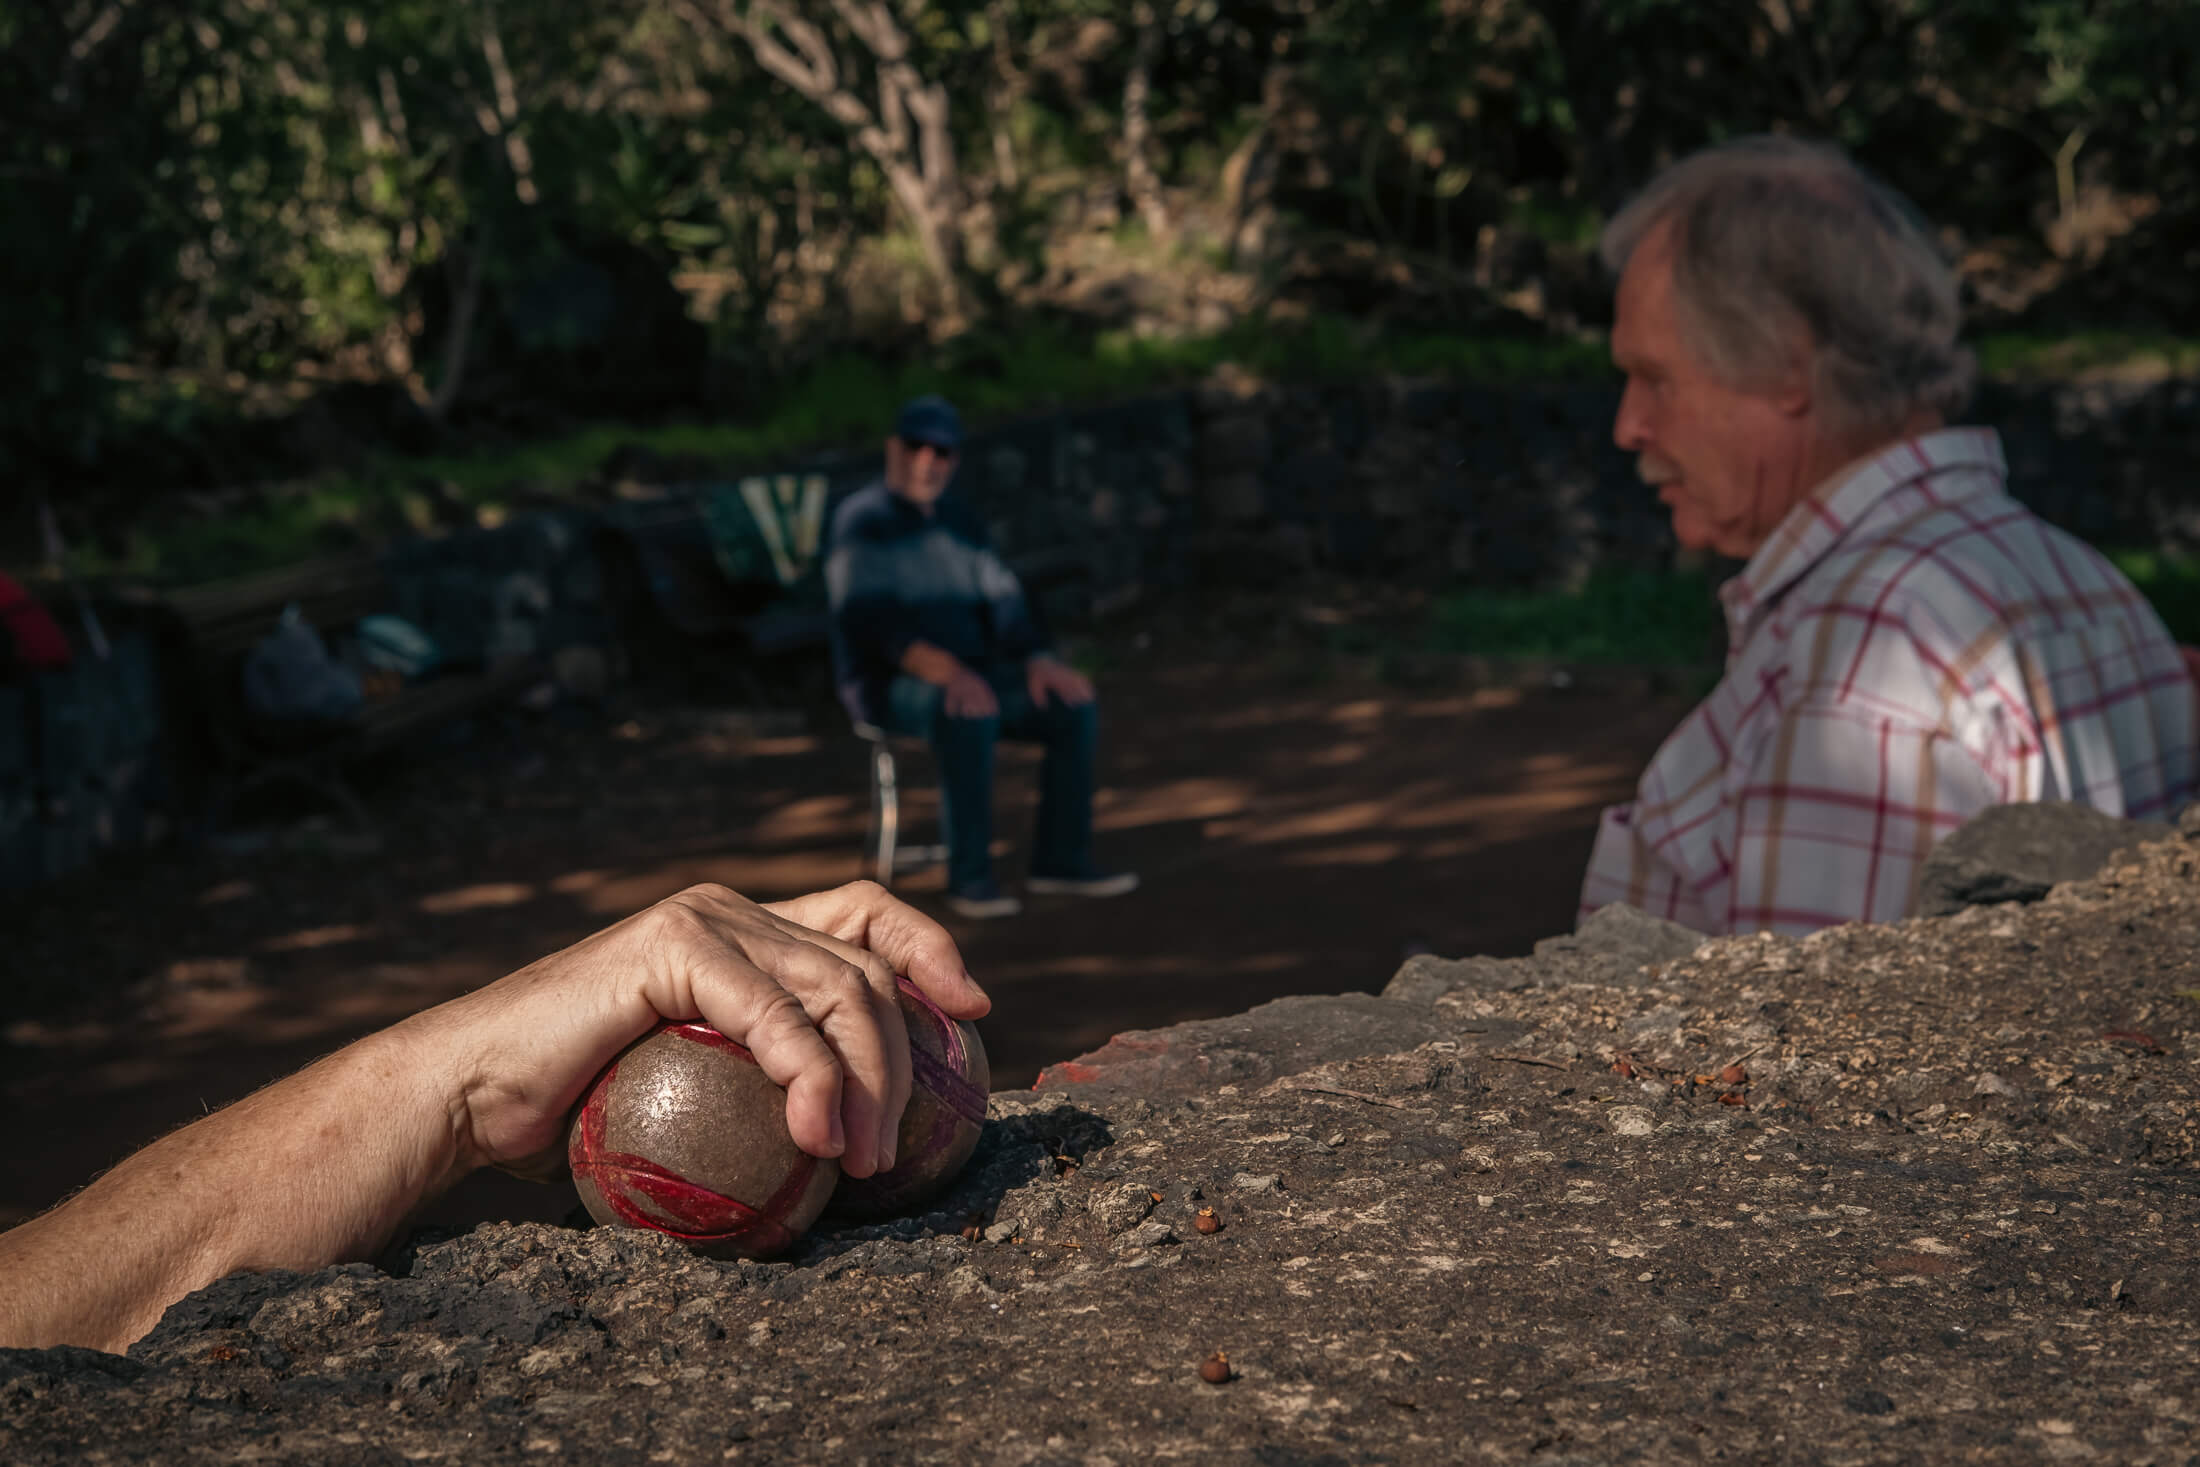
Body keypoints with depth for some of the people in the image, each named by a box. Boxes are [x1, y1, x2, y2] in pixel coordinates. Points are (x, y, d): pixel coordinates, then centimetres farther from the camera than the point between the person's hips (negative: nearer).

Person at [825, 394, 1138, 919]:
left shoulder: (960, 519, 14)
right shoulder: (862, 521, -10)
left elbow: (1002, 601, 10)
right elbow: (868, 618, -22)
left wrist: (1036, 659, -11)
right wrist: (945, 669, -35)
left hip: (964, 677, 7)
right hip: (890, 685, -7)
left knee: (1074, 707, -12)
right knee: (971, 713, -38)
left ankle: (1060, 860, -7)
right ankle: (969, 875, -29)